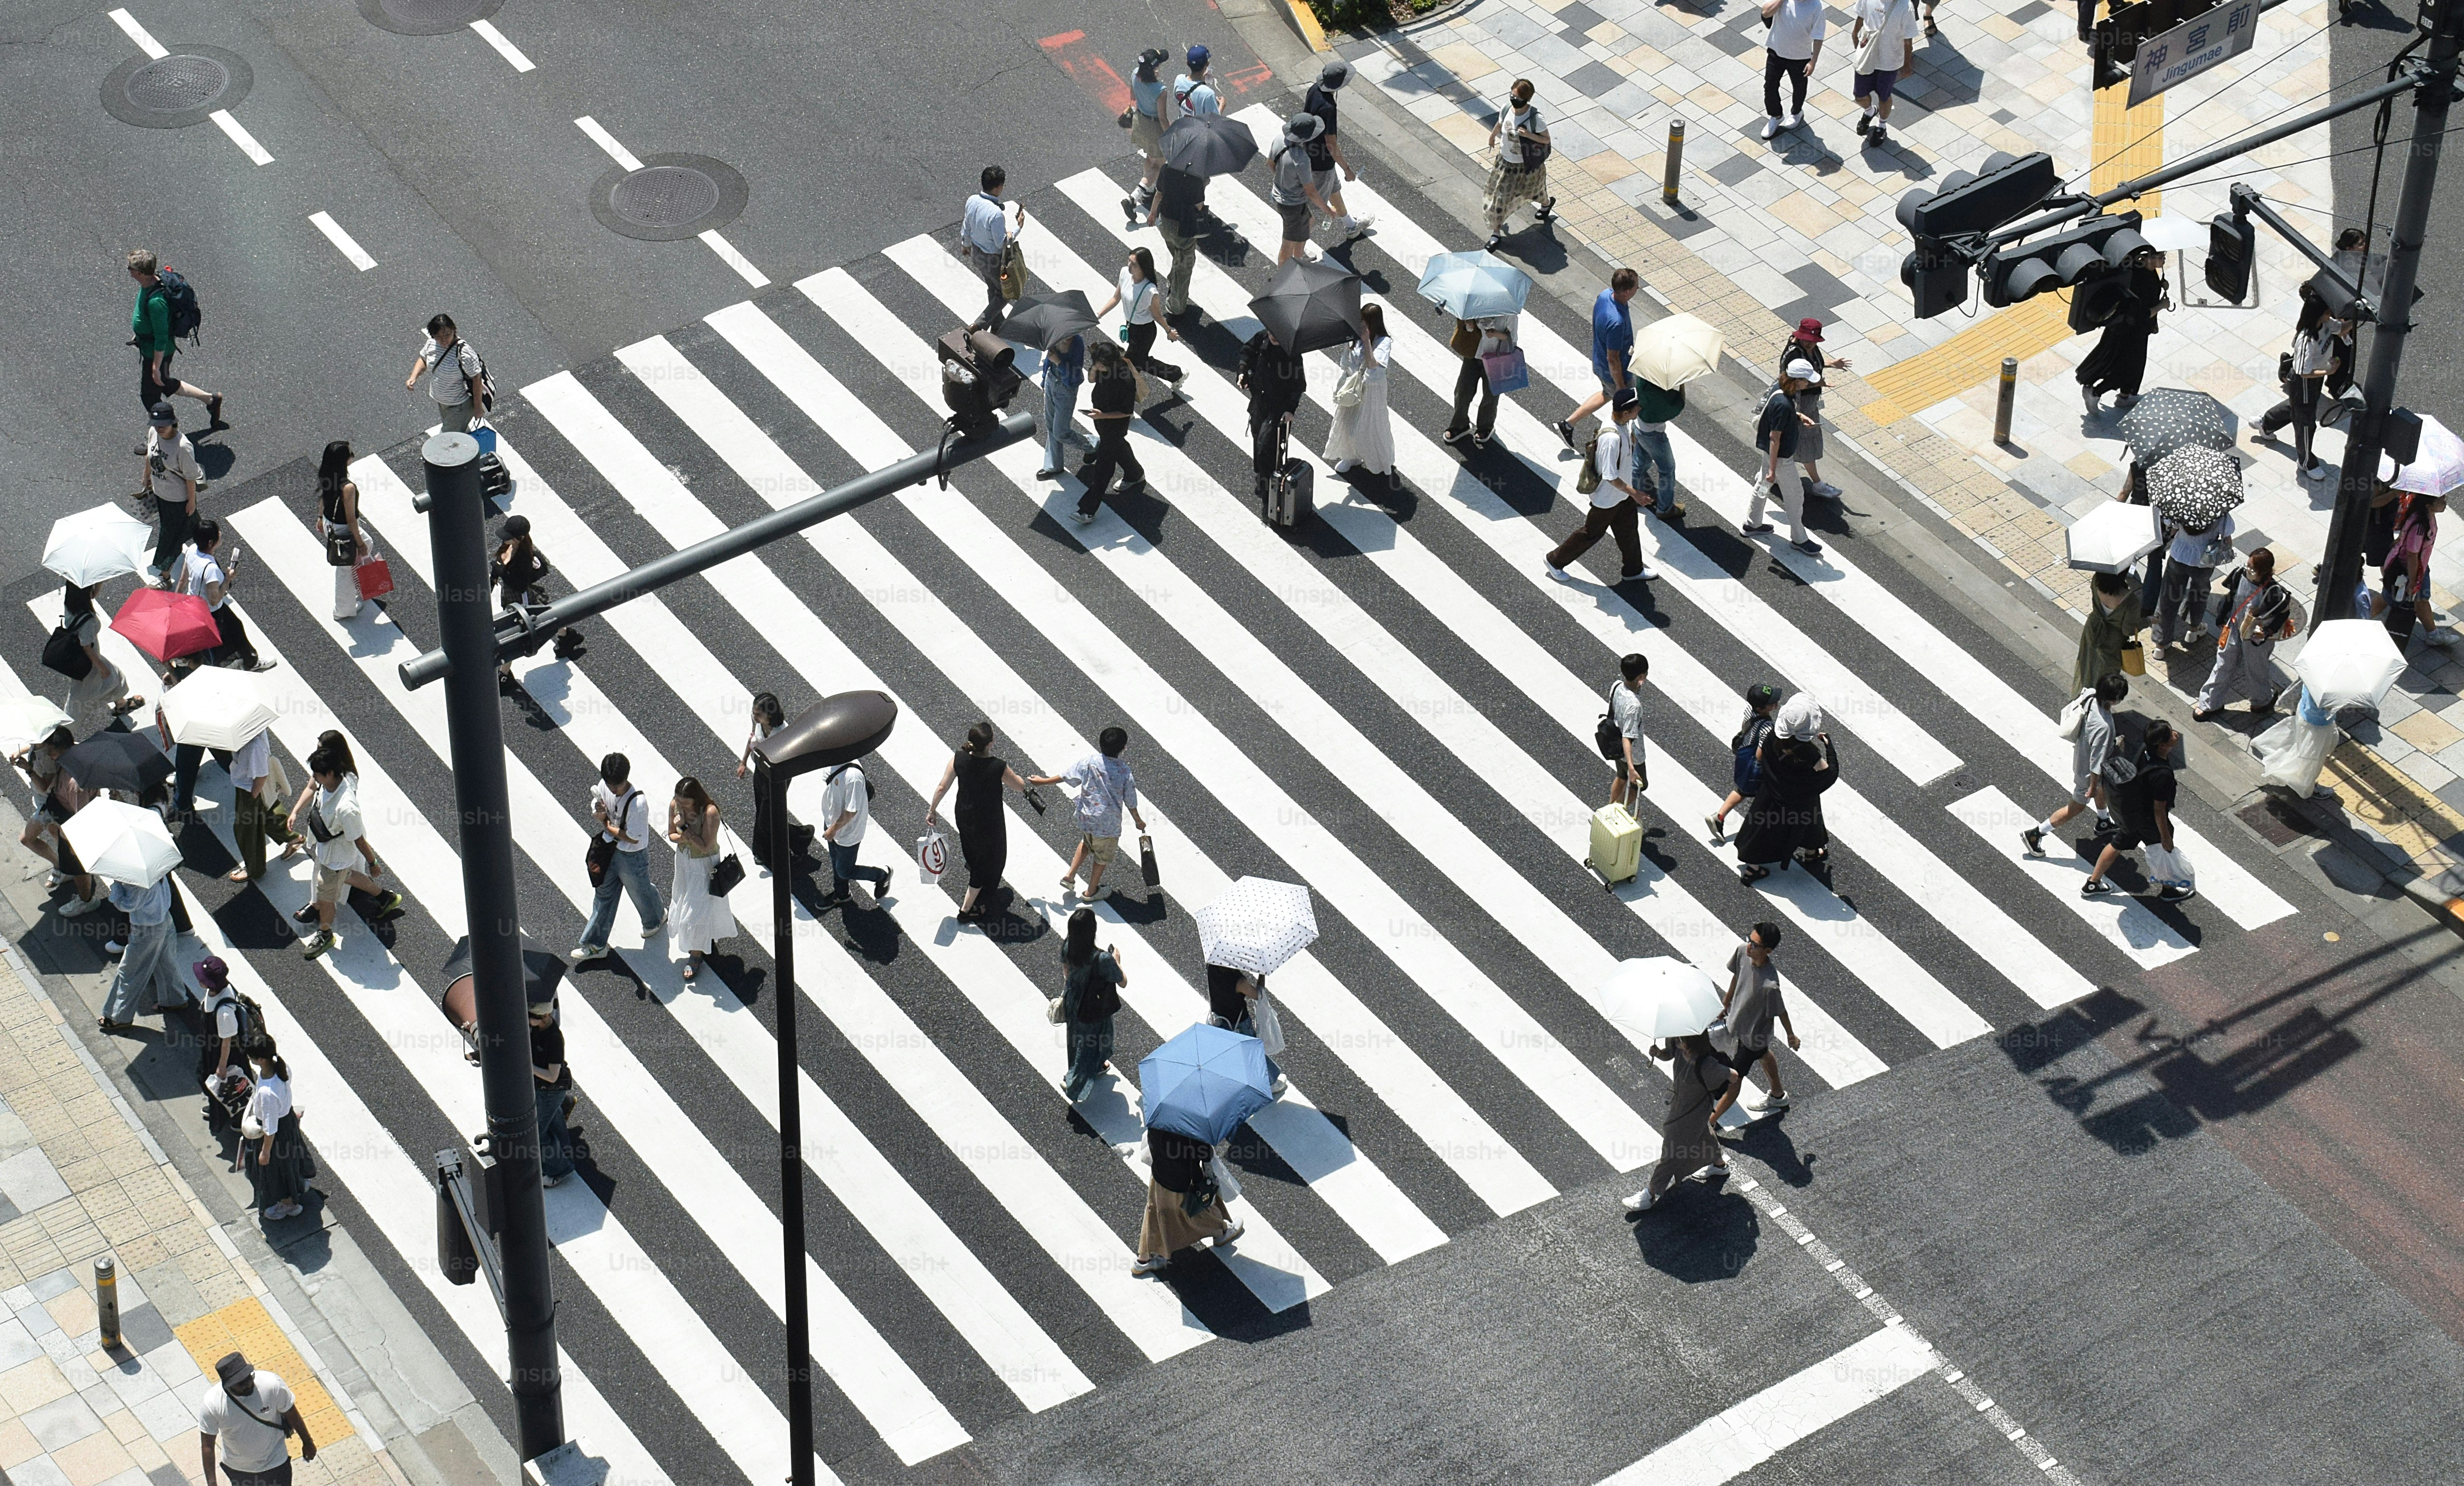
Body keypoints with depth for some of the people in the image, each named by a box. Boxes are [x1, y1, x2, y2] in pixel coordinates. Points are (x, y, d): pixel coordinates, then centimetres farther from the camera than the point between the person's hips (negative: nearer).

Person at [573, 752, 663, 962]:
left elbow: (633, 838, -28)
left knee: (641, 893, 22)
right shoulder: (603, 787, -15)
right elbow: (596, 812, 3)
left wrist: (607, 826, -18)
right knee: (603, 896, 16)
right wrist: (600, 813, -22)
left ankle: (655, 919, 55)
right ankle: (595, 945, 29)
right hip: (608, 850, 6)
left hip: (632, 856, -6)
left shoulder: (638, 803, -35)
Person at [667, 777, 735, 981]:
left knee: (699, 909, 4)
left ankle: (696, 955, 23)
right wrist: (682, 837, -23)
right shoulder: (675, 806, -15)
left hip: (705, 865, -6)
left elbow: (706, 847, -28)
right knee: (685, 902, 22)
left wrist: (685, 829, -31)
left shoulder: (710, 812, -31)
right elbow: (672, 835, 0)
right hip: (684, 861, 6)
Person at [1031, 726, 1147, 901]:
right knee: (1103, 856, 20)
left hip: (1085, 818, 3)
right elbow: (1130, 803, -9)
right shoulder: (1125, 773, -19)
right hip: (1108, 824, -3)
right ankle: (1092, 891, 36)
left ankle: (1070, 876, 29)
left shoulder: (1090, 761, -14)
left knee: (1087, 844, 34)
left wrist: (1042, 781, 10)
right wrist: (1138, 821, 9)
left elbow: (1066, 777, -5)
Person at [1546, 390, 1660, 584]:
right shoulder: (1611, 439, -40)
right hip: (1607, 498, -8)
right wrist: (1635, 494, -24)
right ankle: (1554, 561, 31)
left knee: (1630, 530, 23)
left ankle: (1633, 570, 43)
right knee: (1592, 534, 12)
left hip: (1623, 493, 8)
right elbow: (1610, 477, -33)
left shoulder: (1623, 423, -13)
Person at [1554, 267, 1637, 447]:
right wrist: (1621, 387, -17)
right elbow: (1613, 359, -30)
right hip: (1613, 372, -8)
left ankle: (1568, 424, 39)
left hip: (1599, 363, 8)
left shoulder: (1605, 295, -15)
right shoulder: (1617, 322, -41)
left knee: (1607, 394, 33)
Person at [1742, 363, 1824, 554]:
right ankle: (1799, 538, 25)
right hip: (1780, 456, -9)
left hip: (1769, 451, 9)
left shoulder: (1779, 389, -8)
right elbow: (1775, 438, -29)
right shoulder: (1783, 405, -35)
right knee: (1794, 496, 8)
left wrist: (1800, 416, 1)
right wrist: (1773, 469, -23)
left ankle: (1752, 524, 46)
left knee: (1763, 484, 27)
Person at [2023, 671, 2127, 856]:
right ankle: (2034, 834, 25)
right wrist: (2093, 787, -17)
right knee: (2076, 808, 14)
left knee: (2103, 787, 34)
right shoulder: (2103, 727, -45)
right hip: (2087, 770, -8)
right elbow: (2097, 761, -32)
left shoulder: (2091, 695, -23)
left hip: (2081, 748, 8)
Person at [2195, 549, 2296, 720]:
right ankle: (2211, 704, 36)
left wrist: (2268, 631, -24)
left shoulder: (2274, 592, -34)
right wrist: (2226, 620, 10)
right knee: (2223, 666, 18)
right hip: (2235, 629, 5)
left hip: (2256, 637, -5)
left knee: (2256, 669, 21)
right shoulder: (2241, 575, -18)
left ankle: (2263, 701, 52)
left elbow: (2284, 613, -16)